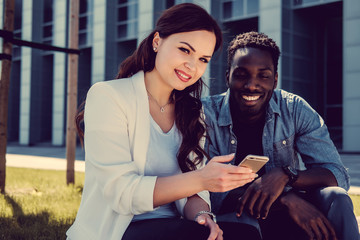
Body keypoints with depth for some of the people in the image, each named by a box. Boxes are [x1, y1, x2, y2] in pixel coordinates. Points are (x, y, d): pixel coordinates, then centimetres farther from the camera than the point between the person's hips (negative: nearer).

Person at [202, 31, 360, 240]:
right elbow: (212, 193, -21)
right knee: (243, 219, -36)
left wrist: (284, 175, -32)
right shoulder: (205, 116, -14)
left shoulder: (295, 110, -7)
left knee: (336, 198, -25)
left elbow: (338, 175, -12)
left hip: (285, 220, 2)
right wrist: (287, 199, -33)